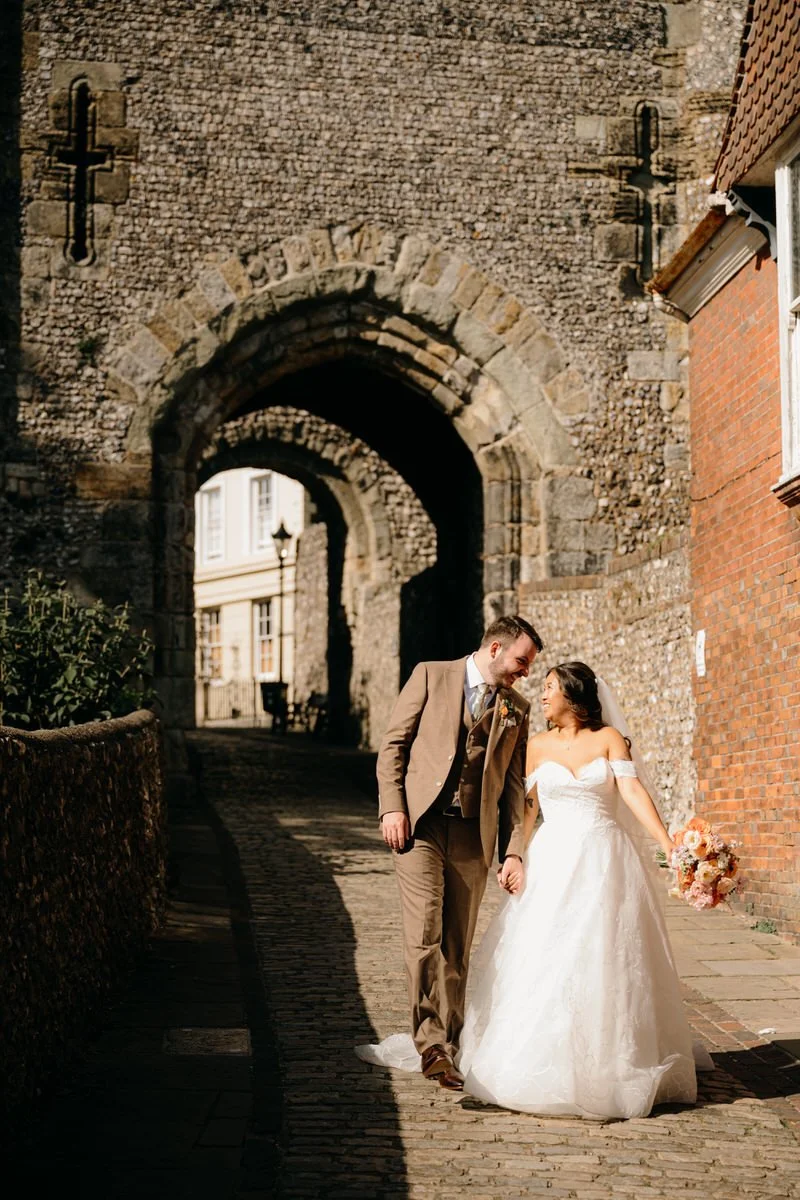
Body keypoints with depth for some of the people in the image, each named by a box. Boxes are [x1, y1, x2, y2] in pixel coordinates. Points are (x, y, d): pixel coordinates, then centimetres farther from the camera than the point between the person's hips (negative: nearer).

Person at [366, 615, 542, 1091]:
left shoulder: (517, 709, 14)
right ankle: (431, 1042, -13)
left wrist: (514, 852, 3)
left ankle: (448, 1048, 13)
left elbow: (515, 785, 12)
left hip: (474, 836, 3)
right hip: (420, 824, -3)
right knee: (425, 934, -14)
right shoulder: (431, 677, 6)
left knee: (458, 948, 5)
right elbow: (393, 744, 4)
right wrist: (392, 808, -8)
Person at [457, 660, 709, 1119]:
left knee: (605, 960, 2)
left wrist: (668, 844, -19)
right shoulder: (538, 747, 9)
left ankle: (607, 1062, 15)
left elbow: (633, 790, -8)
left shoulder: (610, 738, 2)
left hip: (606, 863, -2)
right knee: (545, 963, -1)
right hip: (554, 863, 2)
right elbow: (527, 805, 6)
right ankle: (547, 1062, 10)